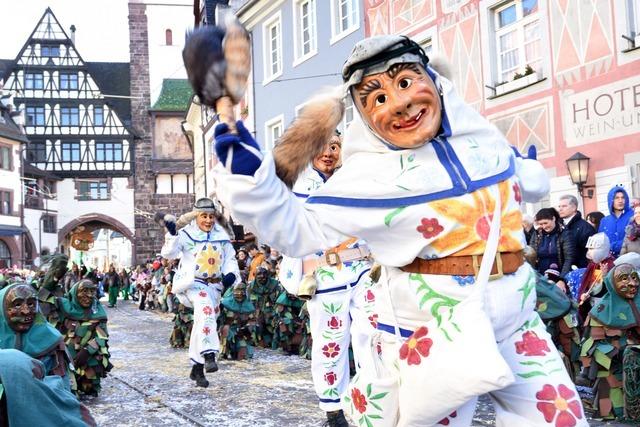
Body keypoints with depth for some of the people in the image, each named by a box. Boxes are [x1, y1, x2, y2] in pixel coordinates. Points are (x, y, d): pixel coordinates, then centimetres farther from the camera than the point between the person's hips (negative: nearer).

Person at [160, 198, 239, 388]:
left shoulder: (222, 237, 8)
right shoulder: (186, 234, -5)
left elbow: (230, 258, 14)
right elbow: (169, 253, -14)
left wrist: (231, 274, -5)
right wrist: (170, 235, -30)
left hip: (214, 285, 5)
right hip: (192, 283, -5)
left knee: (203, 323, 9)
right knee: (206, 308, -32)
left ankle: (197, 368, 19)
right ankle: (208, 354, -39)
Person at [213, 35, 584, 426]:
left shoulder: (480, 133, 2)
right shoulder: (370, 173, -14)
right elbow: (300, 230, -16)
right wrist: (249, 177, -27)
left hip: (515, 324, 5)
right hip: (432, 339, -5)